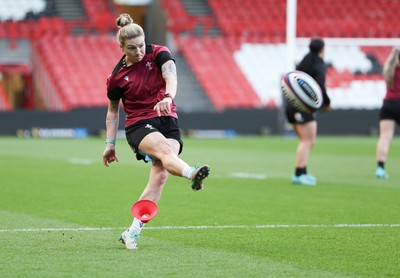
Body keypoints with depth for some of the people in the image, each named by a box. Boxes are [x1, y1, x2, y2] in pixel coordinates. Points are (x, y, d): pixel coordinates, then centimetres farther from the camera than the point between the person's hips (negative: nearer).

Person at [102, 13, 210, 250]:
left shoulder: (159, 54, -1)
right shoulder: (117, 77, 1)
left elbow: (171, 76, -21)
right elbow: (113, 110, 14)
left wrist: (168, 97, -42)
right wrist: (110, 143, 11)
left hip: (168, 121, 2)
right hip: (139, 125, -1)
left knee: (160, 173, -19)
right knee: (164, 149, -35)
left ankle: (133, 232, -17)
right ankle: (192, 175, -69)